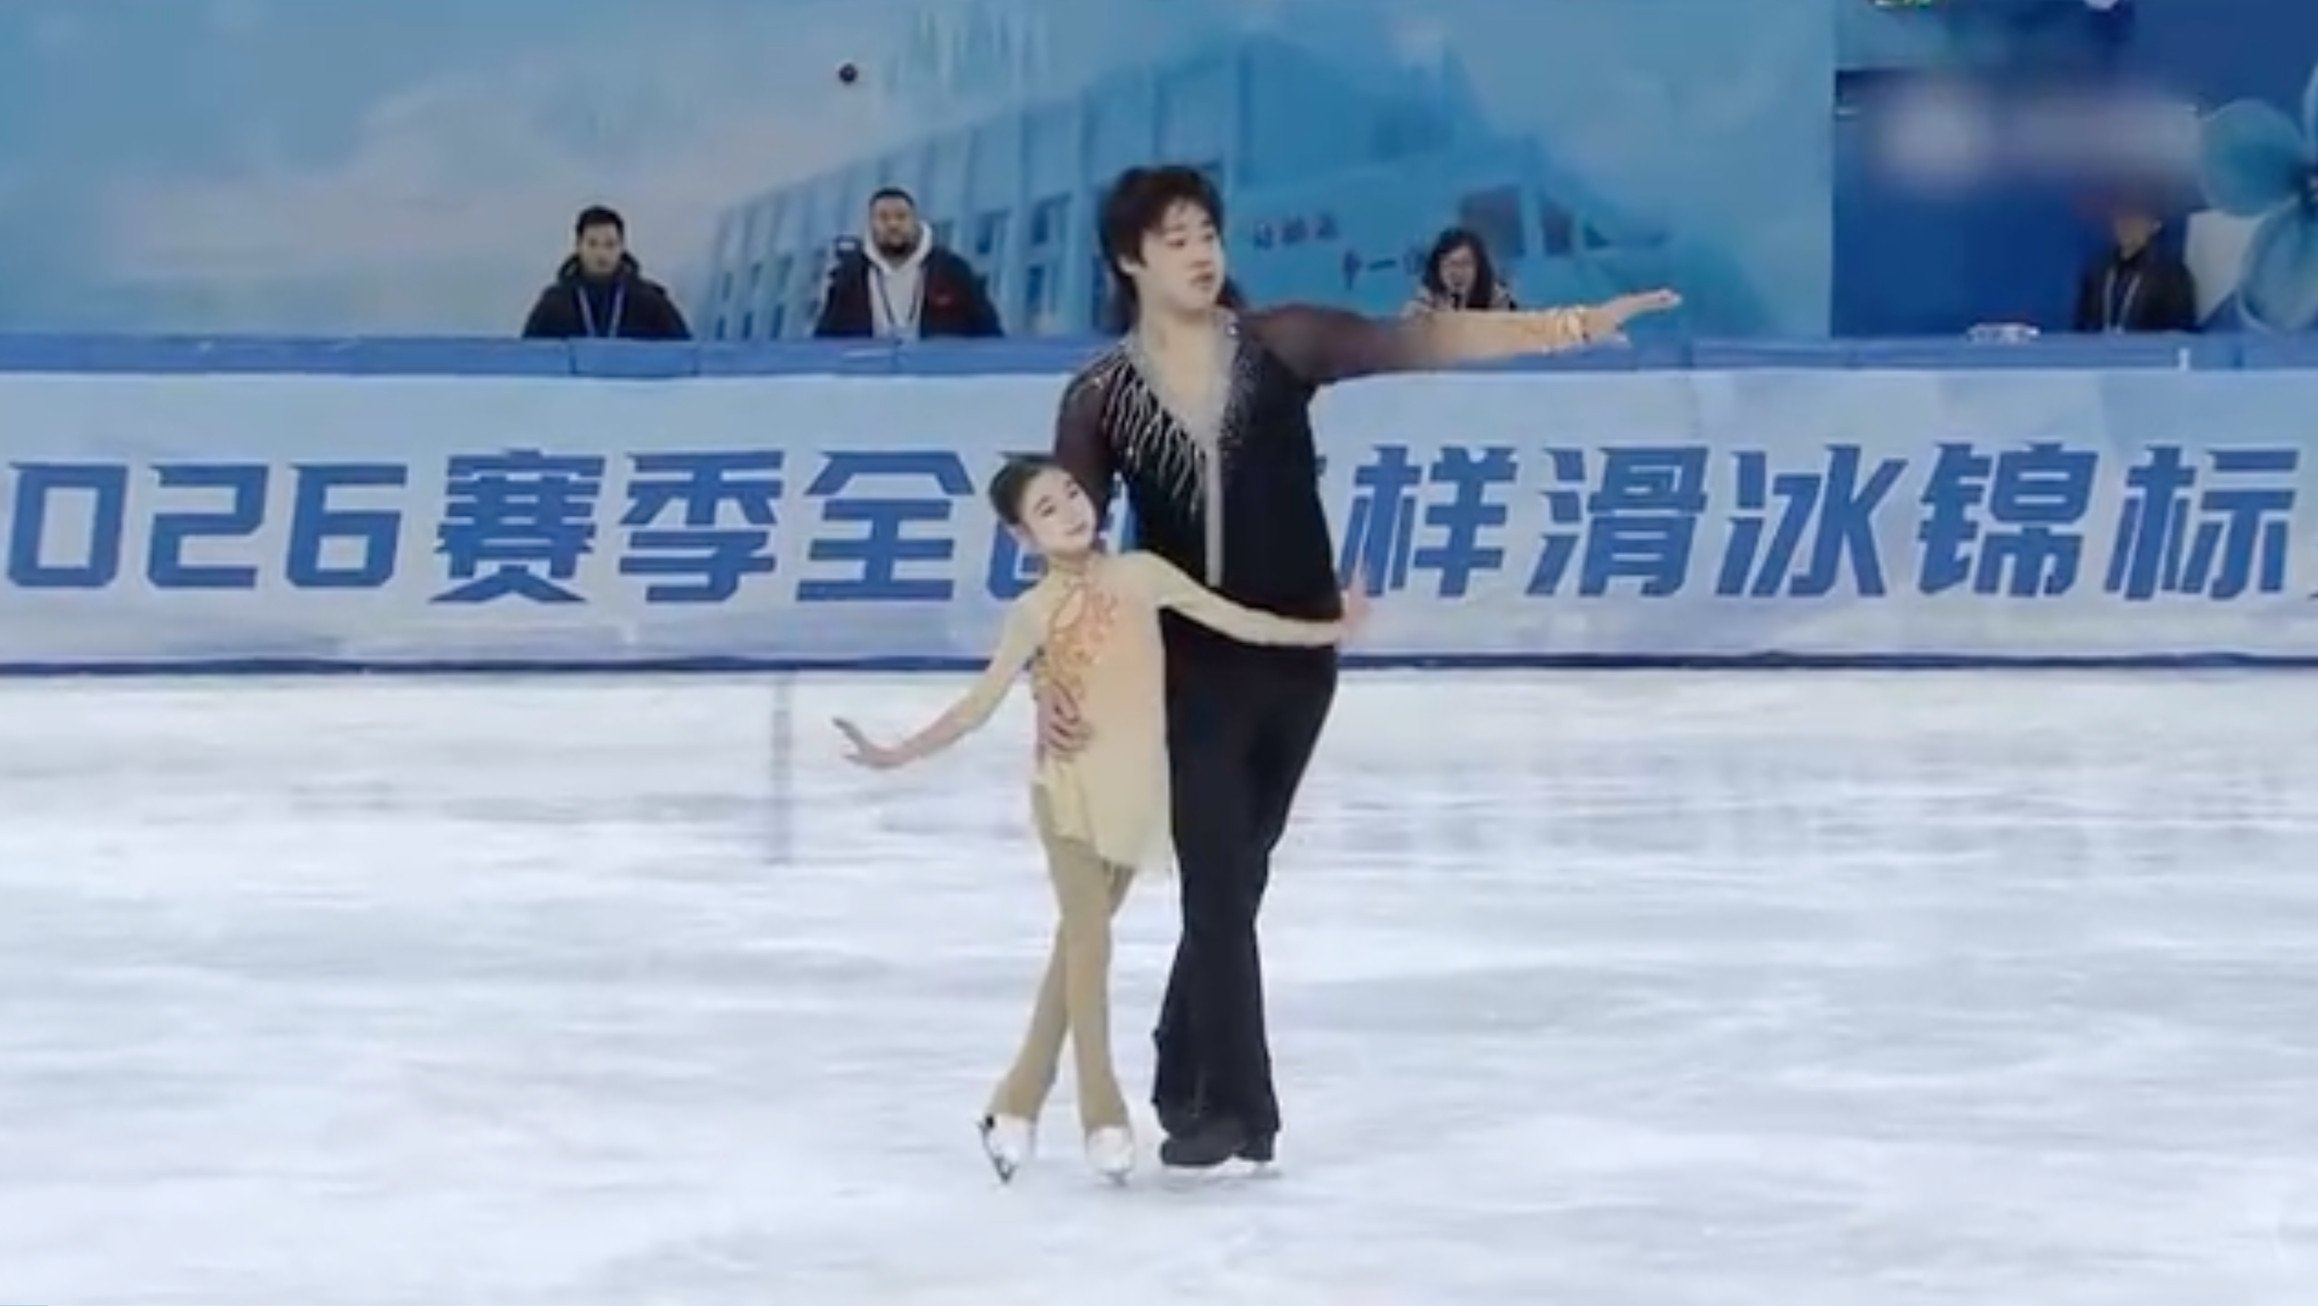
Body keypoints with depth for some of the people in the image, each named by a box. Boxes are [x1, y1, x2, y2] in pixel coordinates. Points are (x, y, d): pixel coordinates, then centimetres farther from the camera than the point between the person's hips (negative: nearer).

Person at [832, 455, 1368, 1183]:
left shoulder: (1141, 575, 1)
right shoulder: (1036, 612, -8)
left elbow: (1234, 620, 7)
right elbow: (979, 707, -8)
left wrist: (1328, 631, 6)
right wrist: (897, 755, -18)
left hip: (1135, 792, 4)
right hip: (1073, 791, -4)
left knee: (1078, 945, 10)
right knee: (1089, 943, -5)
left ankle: (1018, 1104, 21)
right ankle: (1104, 1117, 4)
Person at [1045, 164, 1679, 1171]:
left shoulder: (1280, 346, -4)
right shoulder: (1099, 398, -6)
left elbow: (1413, 343, -14)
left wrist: (1558, 327, -26)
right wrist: (1052, 674, -23)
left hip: (1295, 654, 2)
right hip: (1192, 663, -2)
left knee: (1236, 876, 13)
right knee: (1219, 880, -5)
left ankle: (1187, 1081, 28)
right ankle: (1235, 1106, 2)